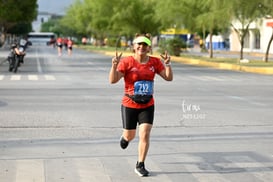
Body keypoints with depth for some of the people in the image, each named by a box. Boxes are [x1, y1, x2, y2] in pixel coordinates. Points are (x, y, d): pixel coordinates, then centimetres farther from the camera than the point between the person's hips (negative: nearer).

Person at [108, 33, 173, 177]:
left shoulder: (155, 62, -3)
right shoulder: (127, 62, -13)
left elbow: (168, 78, -2)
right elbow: (113, 80, -18)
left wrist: (167, 64, -18)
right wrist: (114, 65, -34)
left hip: (148, 105, 2)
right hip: (129, 105, -1)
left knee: (145, 134, -9)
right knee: (130, 136, 12)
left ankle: (140, 165, 6)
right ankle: (125, 137, 52)